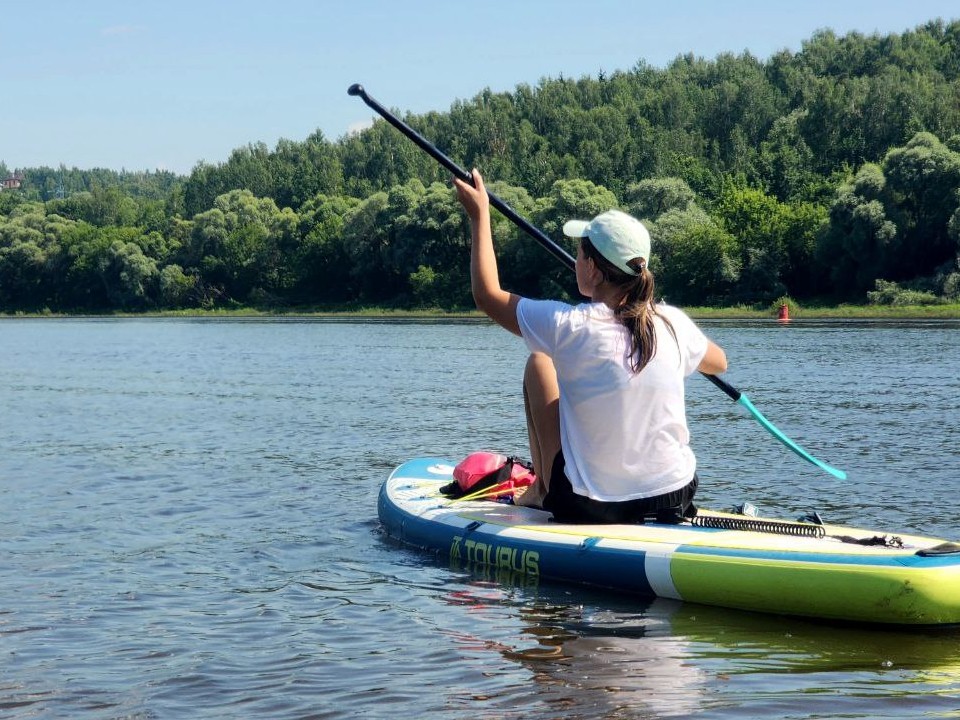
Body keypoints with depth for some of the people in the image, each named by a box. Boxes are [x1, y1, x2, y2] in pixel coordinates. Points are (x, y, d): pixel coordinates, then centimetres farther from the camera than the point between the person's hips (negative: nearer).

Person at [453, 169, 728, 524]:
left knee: (538, 364, 12)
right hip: (677, 499, 4)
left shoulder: (568, 327, -17)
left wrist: (480, 215, 10)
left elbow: (488, 294, 0)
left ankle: (542, 491, 23)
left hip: (589, 508, -3)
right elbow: (719, 362, 18)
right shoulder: (673, 323, -6)